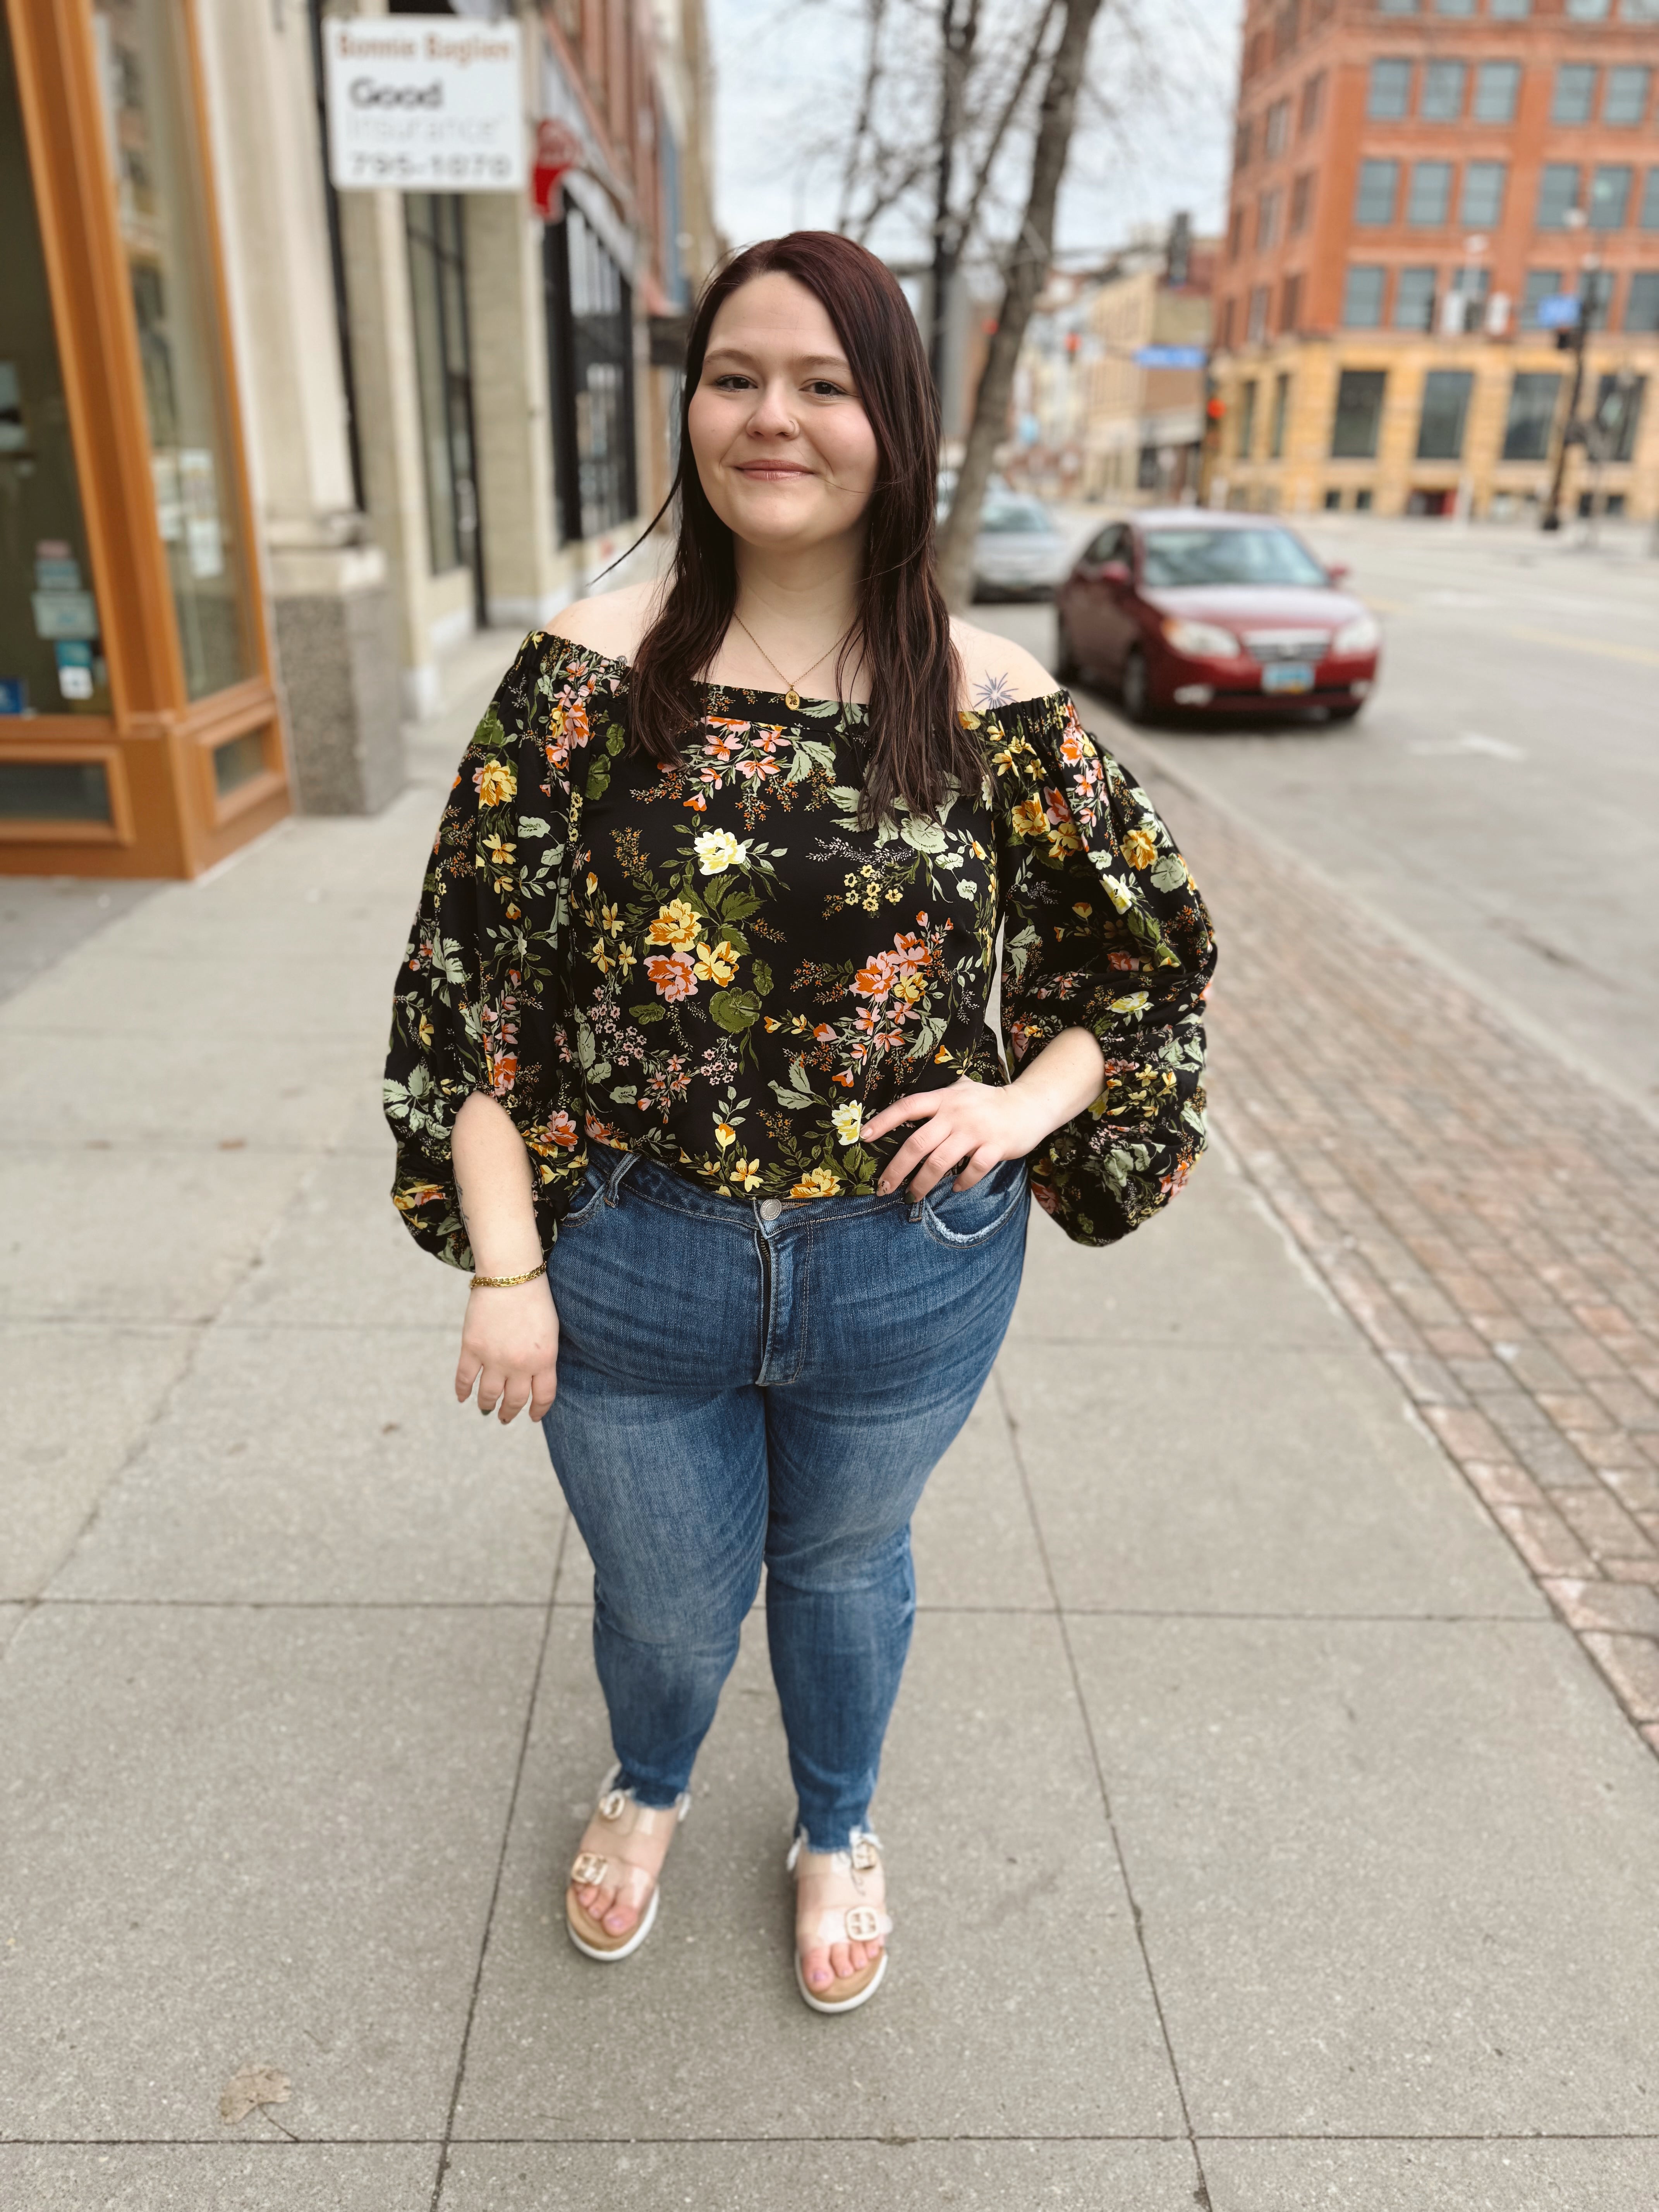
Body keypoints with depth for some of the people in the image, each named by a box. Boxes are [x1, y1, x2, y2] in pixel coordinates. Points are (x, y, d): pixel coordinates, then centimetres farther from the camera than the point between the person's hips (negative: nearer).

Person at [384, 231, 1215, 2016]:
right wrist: (504, 1265, -10)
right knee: (664, 1596, 22)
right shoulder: (591, 670, -8)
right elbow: (469, 981, -6)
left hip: (907, 1278, 1)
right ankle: (647, 1788, 60)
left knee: (844, 1566, 25)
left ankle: (837, 1831, 57)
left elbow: (1150, 943, 5)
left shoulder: (988, 699, -7)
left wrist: (1034, 1097, -13)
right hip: (629, 1267, 0)